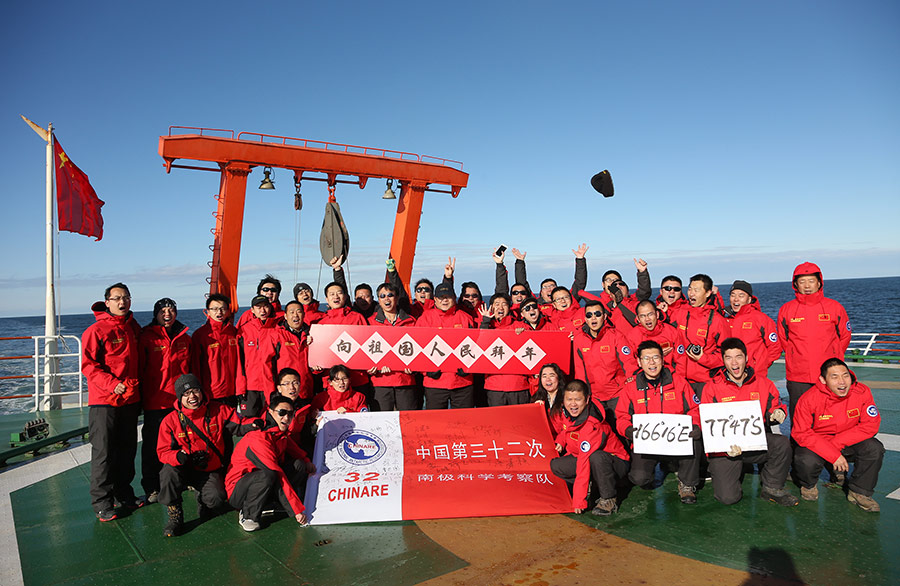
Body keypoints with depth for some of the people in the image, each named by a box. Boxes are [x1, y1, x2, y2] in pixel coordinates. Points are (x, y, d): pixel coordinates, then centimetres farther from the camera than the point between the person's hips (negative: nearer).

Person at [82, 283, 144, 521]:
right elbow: (88, 365, -13)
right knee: (104, 452, 0)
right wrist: (111, 383, -24)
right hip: (104, 402, -6)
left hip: (130, 400, 6)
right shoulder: (96, 330, -9)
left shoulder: (134, 327, 11)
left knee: (128, 449, 14)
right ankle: (102, 502, 12)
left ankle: (124, 493, 27)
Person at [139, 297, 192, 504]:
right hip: (155, 401, -3)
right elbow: (140, 369, -1)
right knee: (152, 445, 5)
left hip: (180, 400, 4)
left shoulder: (184, 338, 10)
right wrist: (139, 397, -4)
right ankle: (151, 488, 17)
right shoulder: (146, 337, -2)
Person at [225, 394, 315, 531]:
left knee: (299, 465, -6)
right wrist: (298, 510, -27)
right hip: (237, 493, -7)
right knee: (267, 476, -36)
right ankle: (247, 516, -15)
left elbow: (291, 447, 24)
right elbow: (279, 476, -29)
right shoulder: (258, 439, -28)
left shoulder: (281, 433, -2)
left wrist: (306, 461, 4)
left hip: (266, 487, 8)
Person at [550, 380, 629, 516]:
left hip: (616, 463, -7)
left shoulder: (592, 427, -33)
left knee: (595, 457, -40)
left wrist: (579, 501, -33)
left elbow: (584, 464, -34)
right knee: (556, 465, -14)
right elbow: (565, 431, 17)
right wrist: (560, 442, -5)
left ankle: (608, 500, -20)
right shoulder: (568, 415, -9)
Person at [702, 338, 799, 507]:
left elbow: (775, 405, 18)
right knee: (728, 497, -18)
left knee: (782, 443, -29)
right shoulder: (712, 388, -4)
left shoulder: (763, 384, 4)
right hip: (725, 448, -3)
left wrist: (778, 413, -8)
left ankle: (772, 488, -4)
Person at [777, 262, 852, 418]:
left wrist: (833, 360, 12)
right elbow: (782, 340, 14)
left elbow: (845, 336, 14)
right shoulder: (786, 309, 3)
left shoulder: (834, 307, 3)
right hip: (797, 377, 0)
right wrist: (800, 359, 11)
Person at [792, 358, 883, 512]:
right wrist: (833, 455, -26)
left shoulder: (862, 392, -15)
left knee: (874, 448, -24)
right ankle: (809, 485, 8)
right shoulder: (809, 399, -22)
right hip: (816, 444, -3)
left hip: (849, 445, 3)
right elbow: (801, 433, -20)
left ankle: (860, 493, 0)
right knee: (806, 461, -32)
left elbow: (871, 425, -13)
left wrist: (837, 443, -21)